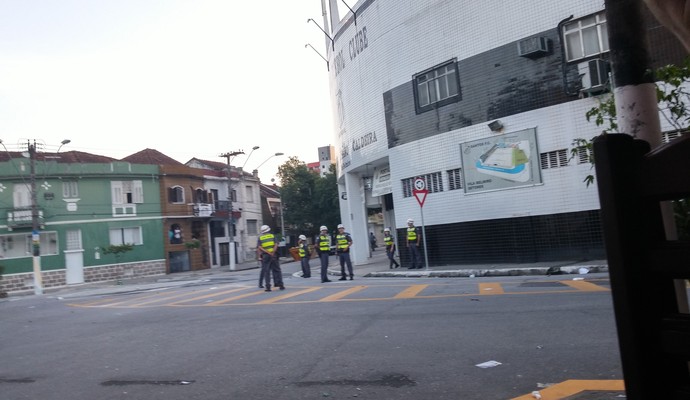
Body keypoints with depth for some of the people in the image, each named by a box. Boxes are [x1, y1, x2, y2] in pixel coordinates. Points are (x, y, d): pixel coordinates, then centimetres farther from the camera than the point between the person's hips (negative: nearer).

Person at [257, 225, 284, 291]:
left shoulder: (260, 238, 8)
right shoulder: (273, 236, 8)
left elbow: (258, 248, -7)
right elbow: (276, 245, -8)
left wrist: (261, 255, -5)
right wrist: (272, 253, -13)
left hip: (265, 256, 0)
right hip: (273, 256, 0)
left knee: (266, 272, 4)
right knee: (277, 270, 9)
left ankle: (268, 287, -1)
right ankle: (280, 284, 8)